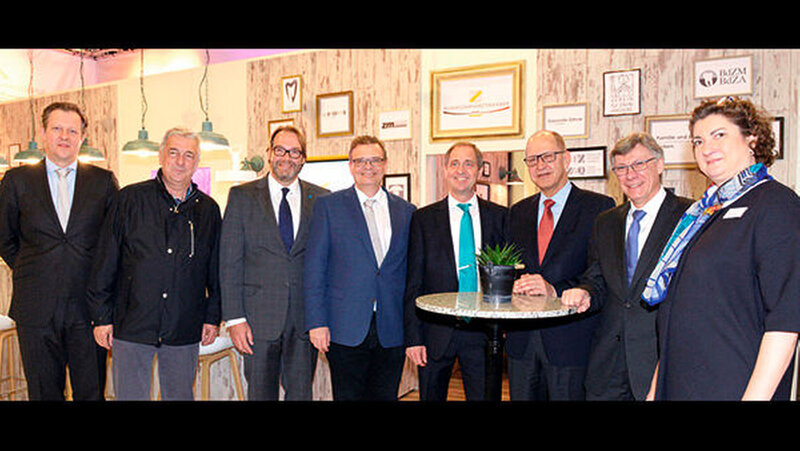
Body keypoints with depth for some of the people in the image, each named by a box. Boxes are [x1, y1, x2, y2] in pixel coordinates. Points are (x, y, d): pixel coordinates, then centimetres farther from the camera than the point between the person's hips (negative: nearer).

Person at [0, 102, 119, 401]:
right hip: (36, 307, 1)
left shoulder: (104, 181, 4)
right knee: (44, 393, 11)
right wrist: (30, 273, 7)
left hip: (88, 304, 0)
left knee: (92, 392, 6)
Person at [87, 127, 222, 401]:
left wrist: (213, 316, 7)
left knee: (181, 395, 12)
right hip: (132, 325, -1)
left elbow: (216, 270, 10)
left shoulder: (208, 209, 6)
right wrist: (102, 316, -1)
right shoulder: (130, 199, 0)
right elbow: (105, 262, 1)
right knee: (130, 395, 7)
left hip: (184, 330, 2)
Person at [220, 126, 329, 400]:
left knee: (301, 393, 9)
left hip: (306, 317, 1)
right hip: (259, 317, -1)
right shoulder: (242, 196, 2)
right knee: (260, 393, 10)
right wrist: (234, 318, -7)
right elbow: (229, 262, -1)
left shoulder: (321, 199, 5)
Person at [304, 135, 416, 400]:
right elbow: (314, 267, -2)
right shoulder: (328, 206, 2)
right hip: (346, 329, -2)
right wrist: (316, 322, -9)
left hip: (392, 331, 3)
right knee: (348, 396, 6)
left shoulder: (406, 211, 9)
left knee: (386, 396, 11)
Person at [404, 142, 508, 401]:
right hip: (436, 331, 0)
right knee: (431, 396, 11)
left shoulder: (500, 216, 5)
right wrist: (413, 337, -5)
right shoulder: (423, 219, 2)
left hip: (484, 333, 1)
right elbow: (414, 283, 0)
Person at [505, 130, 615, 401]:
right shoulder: (518, 212, 13)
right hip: (521, 339, 4)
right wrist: (513, 284, -8)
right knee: (522, 398, 13)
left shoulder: (599, 207, -3)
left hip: (570, 340, -4)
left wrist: (556, 290, -21)